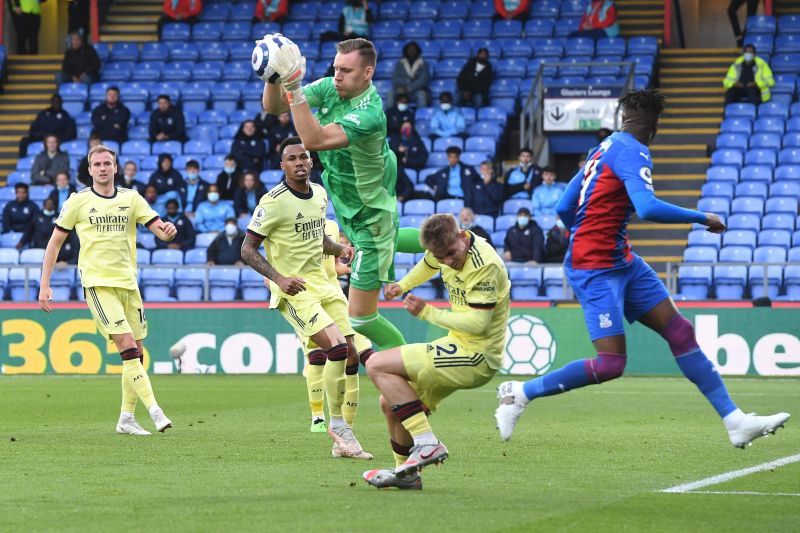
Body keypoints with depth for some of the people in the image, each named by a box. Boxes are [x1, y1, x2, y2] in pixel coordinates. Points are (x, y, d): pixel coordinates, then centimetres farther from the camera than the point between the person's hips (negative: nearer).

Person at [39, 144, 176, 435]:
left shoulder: (131, 198, 8)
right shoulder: (78, 201, 0)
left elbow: (160, 229, 1)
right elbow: (55, 242, 5)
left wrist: (167, 230, -24)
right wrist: (44, 285, -1)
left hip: (127, 281, 4)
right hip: (97, 282, -4)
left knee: (136, 353, 5)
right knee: (127, 345, -18)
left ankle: (126, 418, 16)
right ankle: (154, 410, -23)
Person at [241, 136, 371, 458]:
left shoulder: (320, 194, 9)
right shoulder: (274, 202, -14)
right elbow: (248, 250, -11)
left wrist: (339, 249, 5)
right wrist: (278, 278, -23)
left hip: (320, 283, 8)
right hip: (293, 289, -8)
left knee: (351, 356, 3)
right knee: (337, 349, -21)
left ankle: (343, 441, 11)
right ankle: (337, 426, -6)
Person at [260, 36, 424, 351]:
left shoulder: (368, 113, -35)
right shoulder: (331, 88, -13)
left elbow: (314, 140, -48)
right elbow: (272, 106, -12)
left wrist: (293, 84, -52)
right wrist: (273, 76, -32)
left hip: (370, 217, -8)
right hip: (348, 206, 8)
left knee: (360, 318, -2)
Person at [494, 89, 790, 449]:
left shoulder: (606, 148, 12)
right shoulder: (632, 152, -15)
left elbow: (564, 208, 16)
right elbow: (648, 208, -30)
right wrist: (703, 219, -19)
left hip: (621, 262, 10)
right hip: (595, 269, -10)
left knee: (680, 332, 4)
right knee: (611, 364, -13)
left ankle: (735, 422, 3)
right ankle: (520, 393, 2)